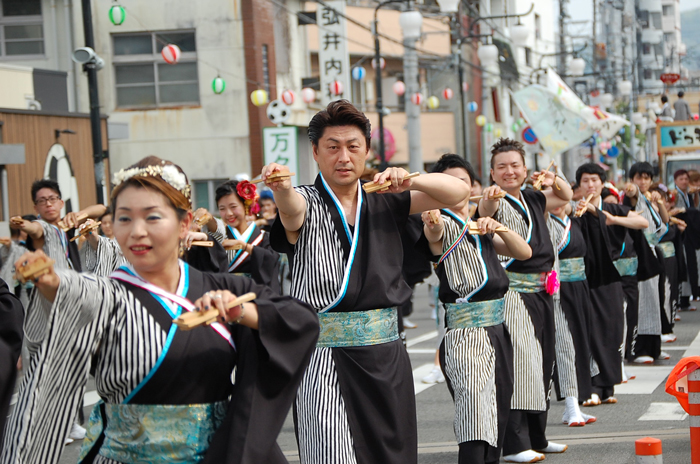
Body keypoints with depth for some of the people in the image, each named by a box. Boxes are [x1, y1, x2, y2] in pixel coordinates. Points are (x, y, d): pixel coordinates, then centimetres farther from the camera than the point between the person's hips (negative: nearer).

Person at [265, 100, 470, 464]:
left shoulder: (384, 204, 11)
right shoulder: (307, 204, -1)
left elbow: (457, 192, 7)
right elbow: (291, 208, -26)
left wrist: (410, 181, -13)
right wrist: (281, 188, -50)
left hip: (387, 359, 4)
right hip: (326, 360, -4)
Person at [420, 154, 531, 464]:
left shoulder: (480, 227, 16)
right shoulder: (444, 226, -5)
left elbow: (524, 252, 10)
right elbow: (433, 233, -30)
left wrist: (498, 228, -9)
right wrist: (431, 222, -55)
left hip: (497, 331, 8)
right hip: (465, 335, -8)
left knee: (497, 421, 15)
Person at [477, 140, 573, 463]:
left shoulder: (533, 200, 13)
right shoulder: (498, 203, -7)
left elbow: (566, 197, 28)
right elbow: (486, 211, -31)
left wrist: (554, 180, 6)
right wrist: (489, 198, -55)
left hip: (541, 293, 8)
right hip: (512, 293, -8)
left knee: (541, 365, 14)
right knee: (518, 363, -14)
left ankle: (536, 437, 25)